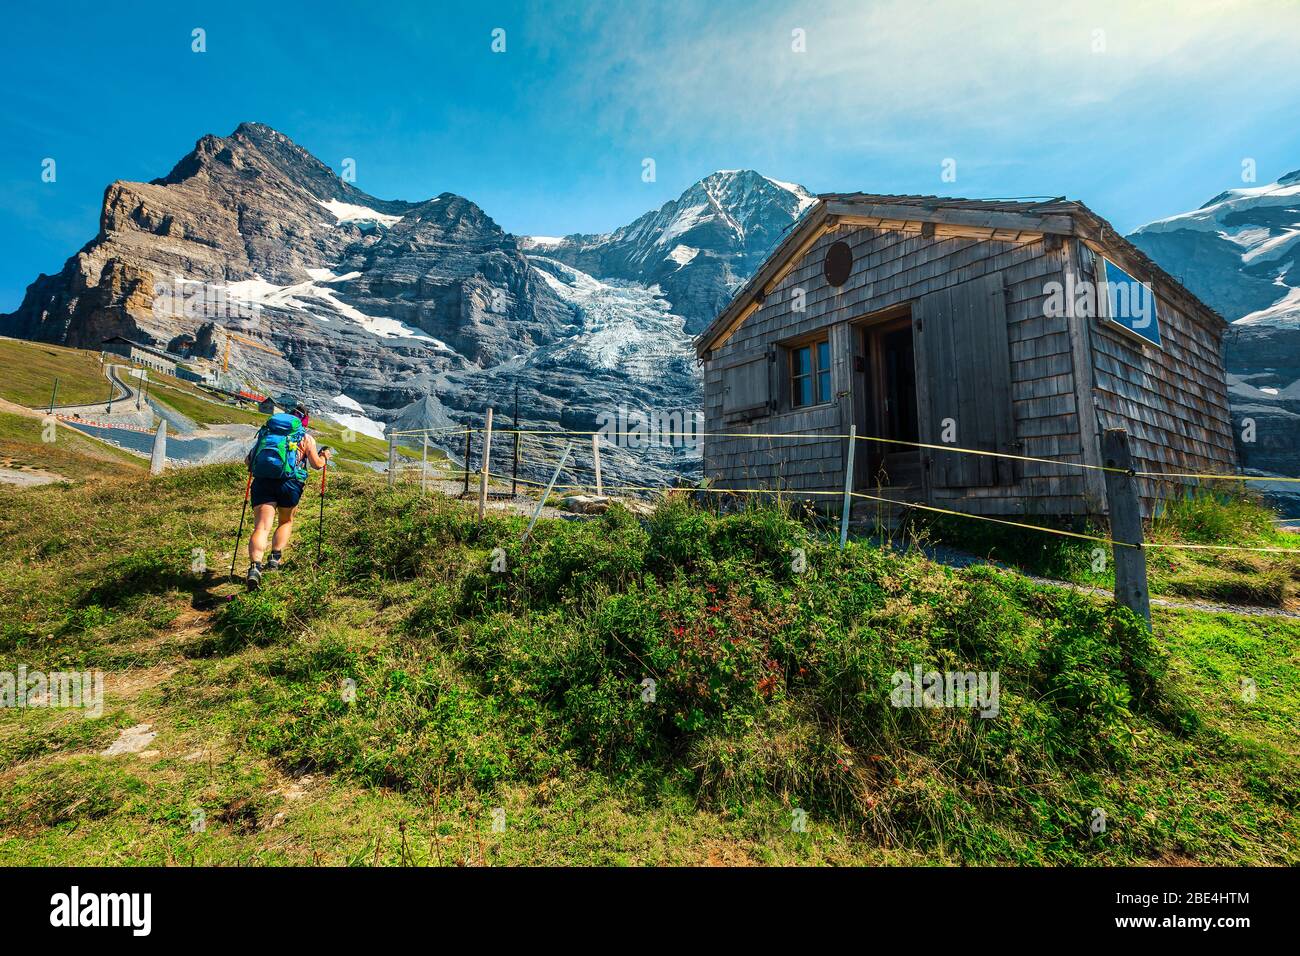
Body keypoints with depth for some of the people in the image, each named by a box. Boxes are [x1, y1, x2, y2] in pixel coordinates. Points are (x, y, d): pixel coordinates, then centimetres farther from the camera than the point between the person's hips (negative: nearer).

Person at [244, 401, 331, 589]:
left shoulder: (266, 431, 21)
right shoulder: (306, 437, 12)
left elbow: (248, 461, 21)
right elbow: (317, 464, 17)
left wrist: (253, 464, 44)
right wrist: (324, 456, 38)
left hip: (262, 482, 2)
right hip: (289, 483, -2)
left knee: (261, 527, -3)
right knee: (286, 522, 23)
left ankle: (254, 566, -21)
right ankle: (275, 558, 15)